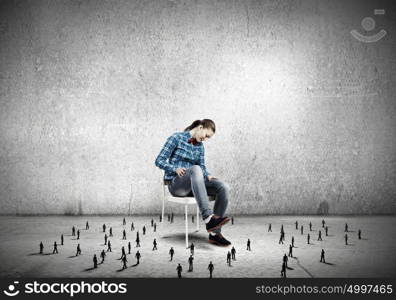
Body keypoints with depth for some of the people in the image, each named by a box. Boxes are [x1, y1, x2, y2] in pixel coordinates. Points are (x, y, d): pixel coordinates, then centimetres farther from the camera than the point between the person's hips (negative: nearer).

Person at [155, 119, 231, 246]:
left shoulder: (200, 145, 15)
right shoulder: (176, 138, -2)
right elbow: (159, 161, -5)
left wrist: (208, 175, -5)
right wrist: (175, 169, -22)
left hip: (193, 185, 6)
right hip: (175, 183, -6)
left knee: (224, 187, -20)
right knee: (195, 169, -39)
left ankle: (215, 233, -19)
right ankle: (208, 218, -48)